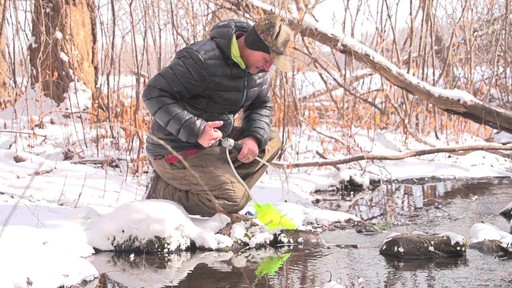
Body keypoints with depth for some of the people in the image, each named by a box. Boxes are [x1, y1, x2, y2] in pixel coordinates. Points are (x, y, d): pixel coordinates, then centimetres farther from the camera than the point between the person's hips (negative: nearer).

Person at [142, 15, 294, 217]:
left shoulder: (257, 65, 2)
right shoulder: (202, 59, -25)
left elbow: (261, 106, 13)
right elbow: (154, 94, -24)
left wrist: (255, 138, -10)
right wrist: (196, 131, -33)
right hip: (177, 151, -9)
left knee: (270, 142, 7)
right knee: (234, 200, -22)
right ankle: (163, 192, -5)